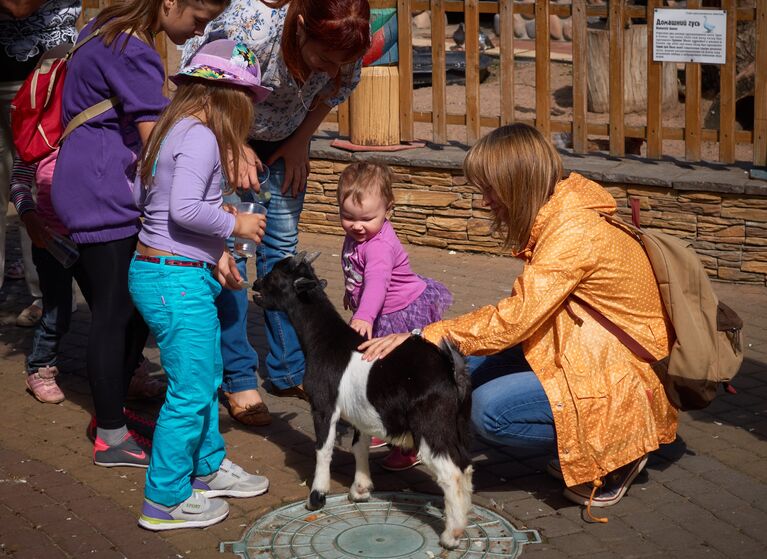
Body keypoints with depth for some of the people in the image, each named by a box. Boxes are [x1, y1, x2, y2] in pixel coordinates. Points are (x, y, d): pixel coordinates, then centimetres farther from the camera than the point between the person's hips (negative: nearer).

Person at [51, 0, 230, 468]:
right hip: (103, 194, -10)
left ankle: (112, 408, 25)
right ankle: (111, 438, 6)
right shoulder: (136, 56, -20)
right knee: (116, 315, -3)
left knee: (137, 307, 14)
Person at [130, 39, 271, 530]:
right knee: (191, 392, -1)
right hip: (176, 281, -10)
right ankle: (166, 500, 9)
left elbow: (142, 198, 15)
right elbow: (185, 208, -28)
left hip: (155, 267, 10)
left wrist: (213, 251, 16)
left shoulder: (173, 130, 12)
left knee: (207, 377, 22)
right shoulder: (200, 137, -17)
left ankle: (208, 469, 37)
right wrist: (235, 225, -12)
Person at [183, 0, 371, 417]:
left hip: (283, 135, 4)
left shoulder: (343, 46, -26)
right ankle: (236, 379, 1)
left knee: (282, 243, 4)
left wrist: (300, 142, -2)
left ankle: (287, 371, 13)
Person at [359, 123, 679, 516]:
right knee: (468, 364, 0)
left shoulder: (573, 232, -24)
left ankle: (617, 451, -3)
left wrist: (423, 337, -24)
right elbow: (526, 311, 6)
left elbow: (515, 319, -28)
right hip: (588, 353, 10)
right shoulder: (557, 218, 6)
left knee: (489, 409, -21)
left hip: (624, 379, -10)